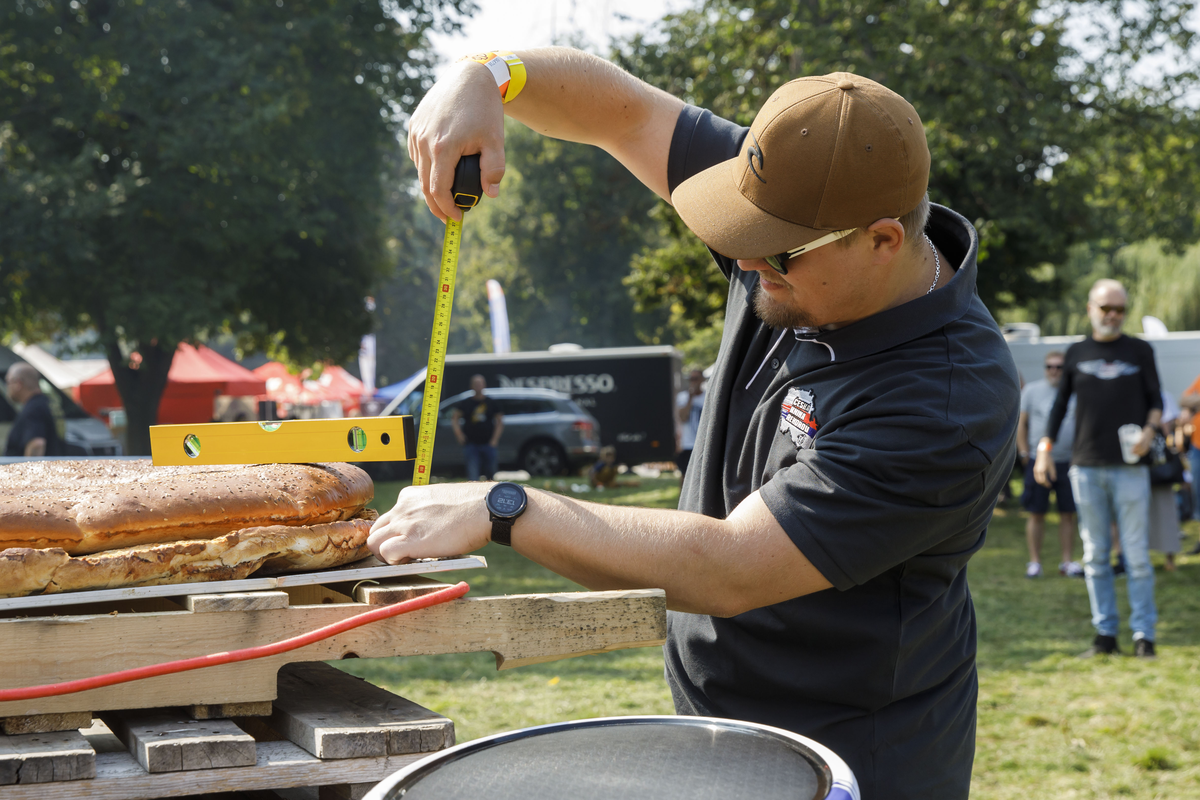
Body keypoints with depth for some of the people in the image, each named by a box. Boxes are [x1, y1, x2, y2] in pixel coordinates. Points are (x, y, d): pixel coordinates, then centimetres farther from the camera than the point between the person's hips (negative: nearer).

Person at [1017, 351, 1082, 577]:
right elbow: (1021, 424, 7)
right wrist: (1025, 454, 0)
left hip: (1068, 462, 2)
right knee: (1036, 514, 0)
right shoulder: (1031, 390, 5)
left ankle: (1066, 561, 12)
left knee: (1068, 514, 4)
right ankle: (1034, 561, 7)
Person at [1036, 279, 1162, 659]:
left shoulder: (1140, 351, 7)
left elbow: (1155, 399, 10)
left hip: (1130, 467, -2)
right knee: (1095, 554, 3)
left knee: (1136, 553, -3)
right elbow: (1060, 403, 15)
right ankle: (1105, 633, 8)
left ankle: (1144, 634, 3)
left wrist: (1149, 430, -9)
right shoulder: (1076, 353, 10)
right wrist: (1044, 449, 7)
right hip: (1086, 467, 2)